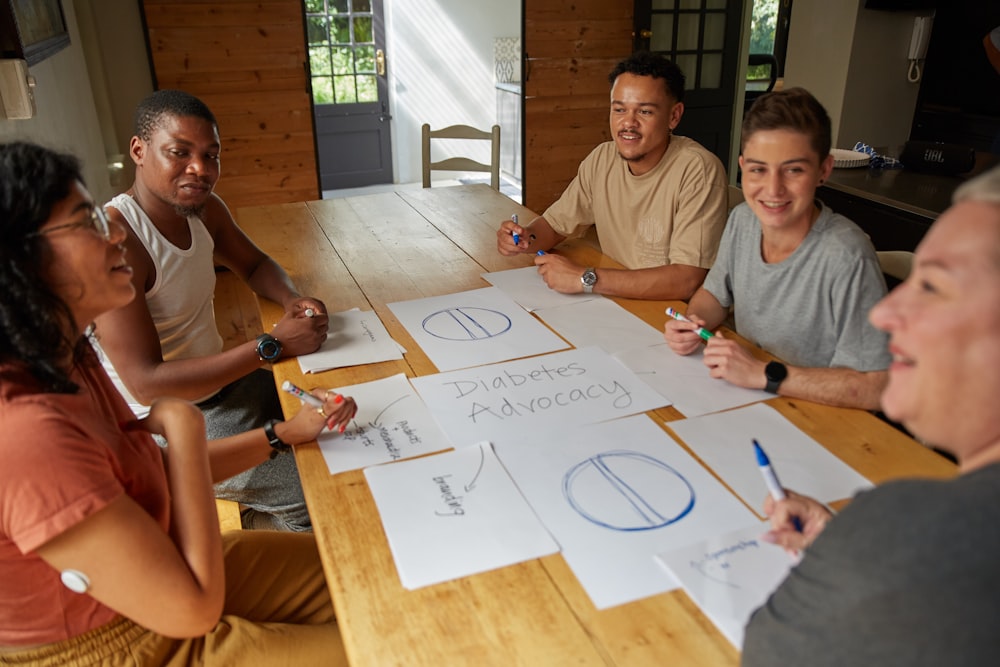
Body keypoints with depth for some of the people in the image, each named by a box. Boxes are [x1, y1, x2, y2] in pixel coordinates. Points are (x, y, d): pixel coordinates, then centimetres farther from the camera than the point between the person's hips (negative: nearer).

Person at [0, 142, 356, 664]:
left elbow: (155, 474, 7)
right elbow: (193, 609, -28)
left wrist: (289, 432, 1)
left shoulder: (63, 362, -6)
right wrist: (184, 426, -23)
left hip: (152, 575, 8)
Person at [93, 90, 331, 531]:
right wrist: (272, 345, -27)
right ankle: (261, 523, 12)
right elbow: (146, 385, -27)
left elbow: (255, 265, 18)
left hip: (220, 380, 9)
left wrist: (292, 300, -5)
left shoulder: (204, 209, 1)